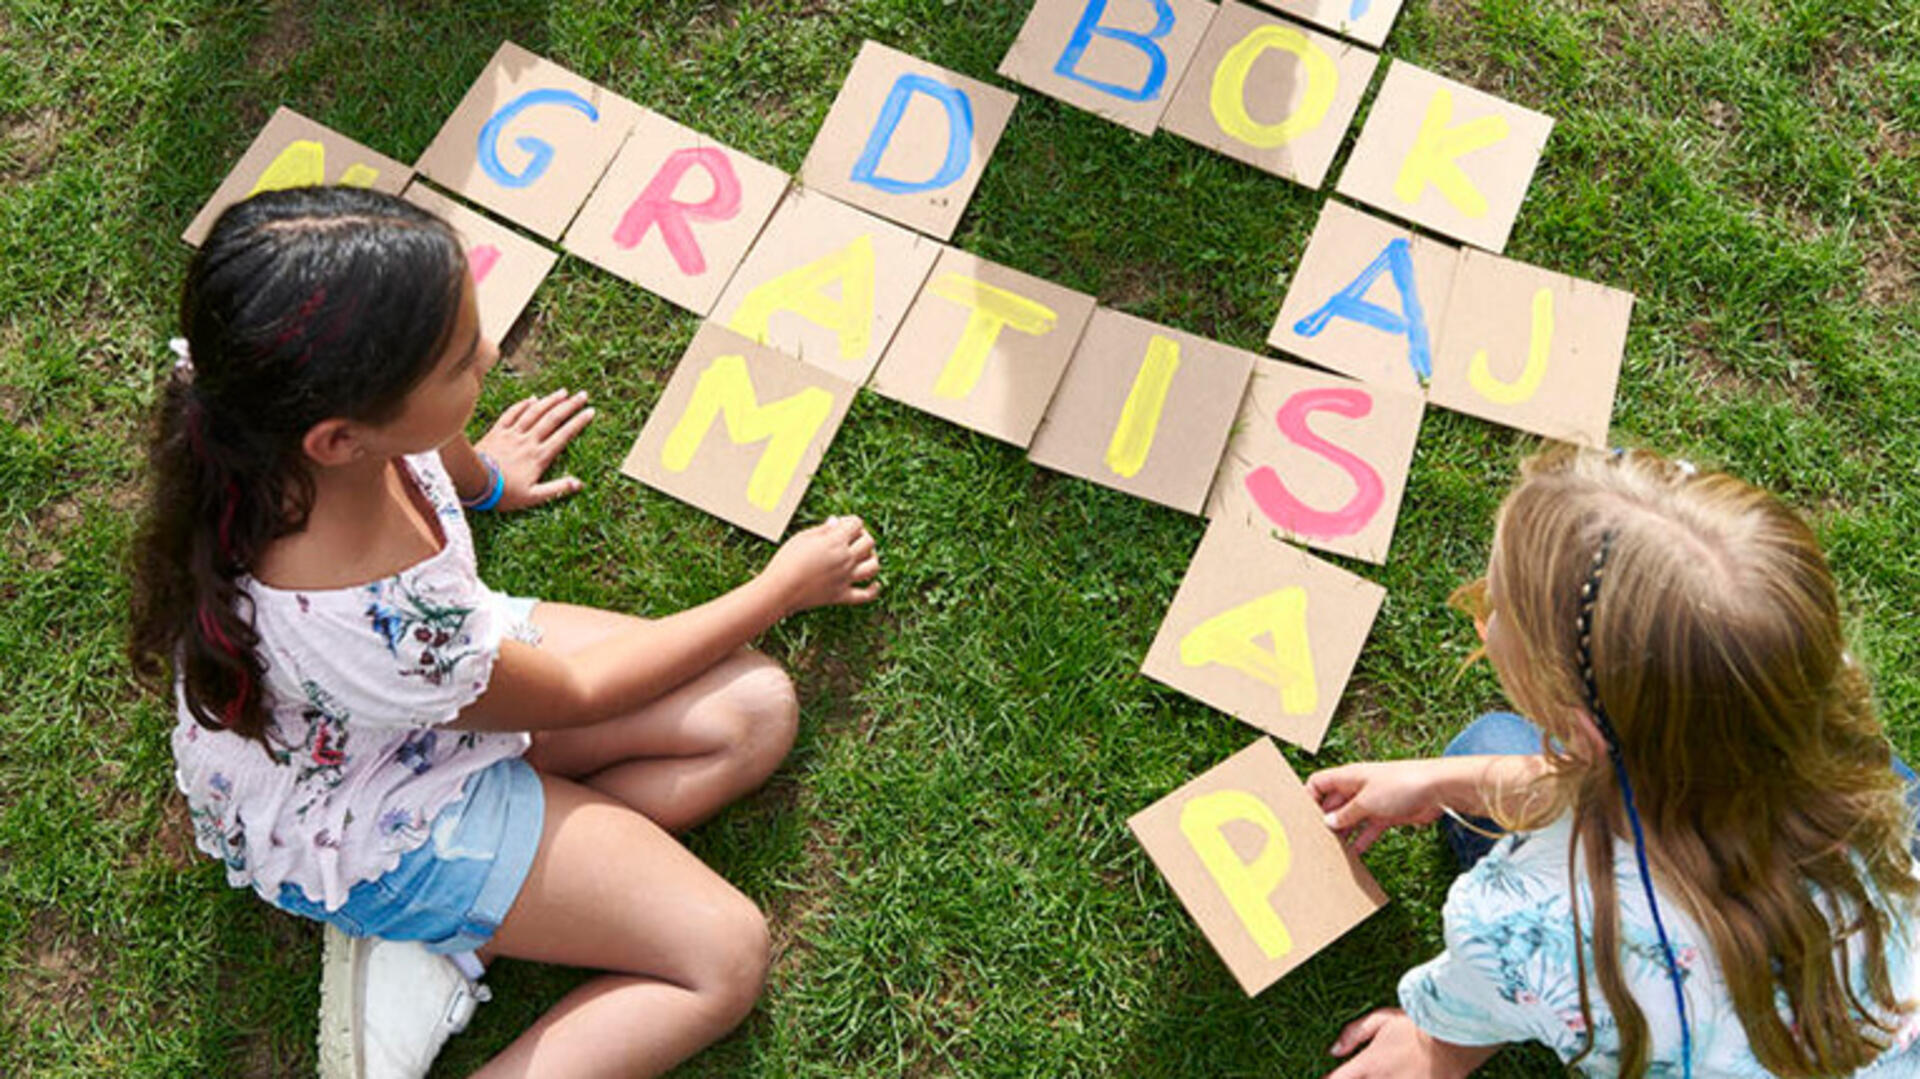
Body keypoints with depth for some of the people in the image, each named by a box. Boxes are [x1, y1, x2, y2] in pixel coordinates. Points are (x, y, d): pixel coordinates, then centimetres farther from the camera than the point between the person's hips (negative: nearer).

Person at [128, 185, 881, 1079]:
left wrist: (478, 473, 27)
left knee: (755, 712, -2)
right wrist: (785, 586, -9)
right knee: (723, 959, -8)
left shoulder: (278, 400, -25)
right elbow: (572, 694, -20)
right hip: (369, 822, -7)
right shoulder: (366, 622, -42)